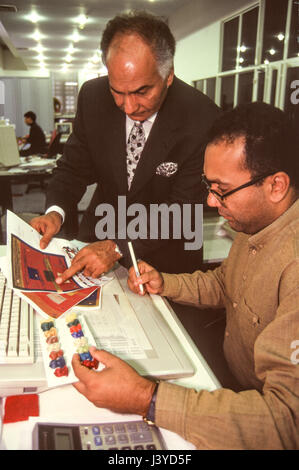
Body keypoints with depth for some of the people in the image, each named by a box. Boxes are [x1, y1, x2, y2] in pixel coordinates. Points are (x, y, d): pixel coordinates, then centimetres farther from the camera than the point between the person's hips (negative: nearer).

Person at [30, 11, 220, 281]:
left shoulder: (203, 119, -23)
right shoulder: (93, 97, -11)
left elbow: (184, 207, -21)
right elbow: (75, 166, -1)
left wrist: (117, 246, -31)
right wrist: (55, 211, -21)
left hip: (165, 256, -1)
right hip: (100, 230, 2)